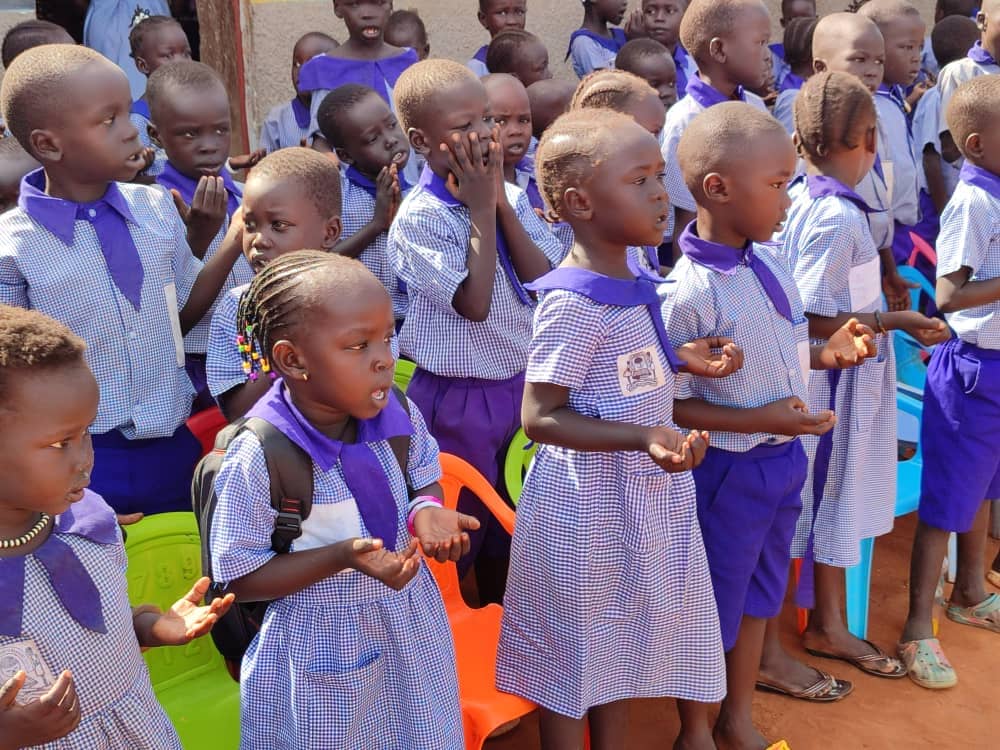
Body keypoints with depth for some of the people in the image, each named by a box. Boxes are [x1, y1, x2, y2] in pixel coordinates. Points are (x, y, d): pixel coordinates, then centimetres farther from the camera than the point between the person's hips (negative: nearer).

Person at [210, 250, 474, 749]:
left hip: (409, 624, 5)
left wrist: (427, 511, -16)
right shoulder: (256, 459, -26)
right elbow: (239, 578, -18)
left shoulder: (398, 415, -12)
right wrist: (342, 556, -29)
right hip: (323, 647, -4)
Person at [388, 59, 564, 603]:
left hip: (520, 383, 6)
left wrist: (501, 204, -15)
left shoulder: (510, 196, 1)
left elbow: (543, 279, -8)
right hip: (458, 396, -6)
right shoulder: (418, 219, -17)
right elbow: (475, 302, -24)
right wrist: (481, 210, -19)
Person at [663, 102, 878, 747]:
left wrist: (824, 354, -2)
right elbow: (669, 403, -21)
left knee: (760, 592, 22)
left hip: (784, 457, 8)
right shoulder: (692, 292, -25)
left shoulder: (771, 261, -1)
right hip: (727, 469, -8)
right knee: (714, 605, 11)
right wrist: (758, 419, -26)